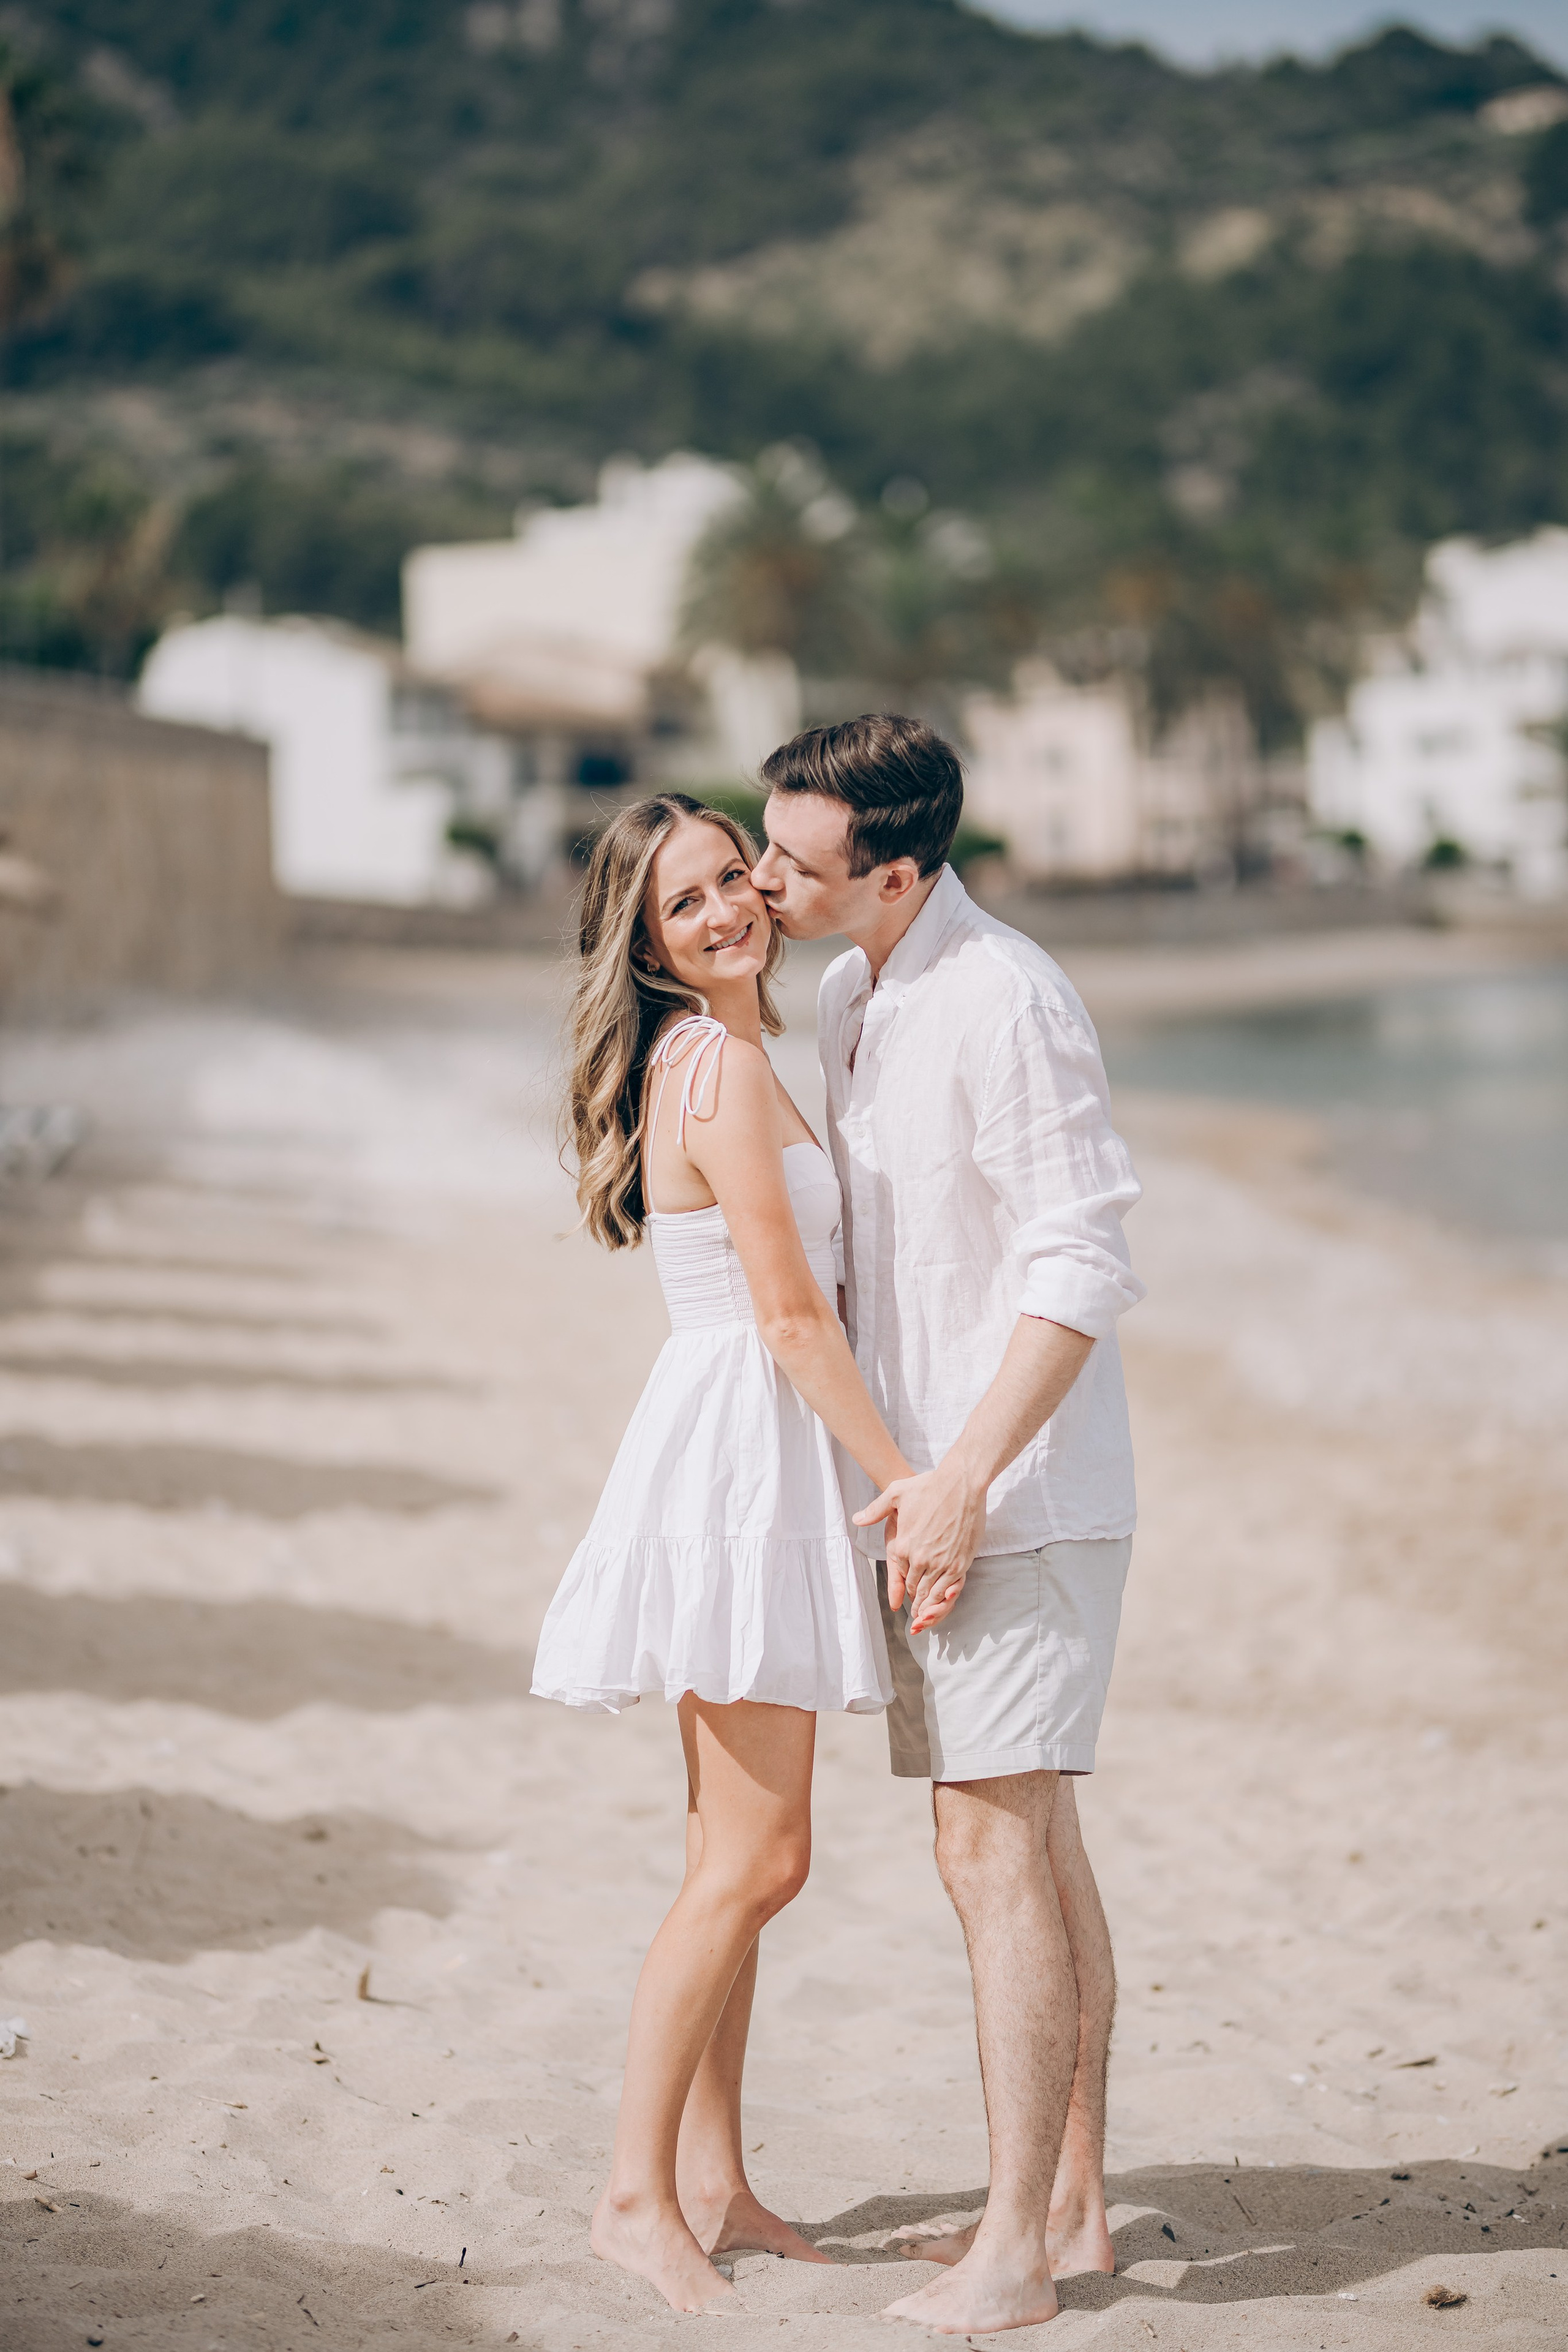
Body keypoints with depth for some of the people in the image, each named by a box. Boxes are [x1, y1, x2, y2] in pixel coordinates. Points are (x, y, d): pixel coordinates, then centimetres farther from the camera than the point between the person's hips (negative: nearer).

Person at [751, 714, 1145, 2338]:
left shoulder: (1006, 1003, -18)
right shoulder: (852, 1003, 12)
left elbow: (1081, 1273, -20)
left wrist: (964, 1477, -22)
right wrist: (901, 1473, 17)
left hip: (1019, 1493, -9)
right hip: (930, 1486, 9)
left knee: (995, 1850, -8)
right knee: (1036, 1843, 13)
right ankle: (1072, 2198, 22)